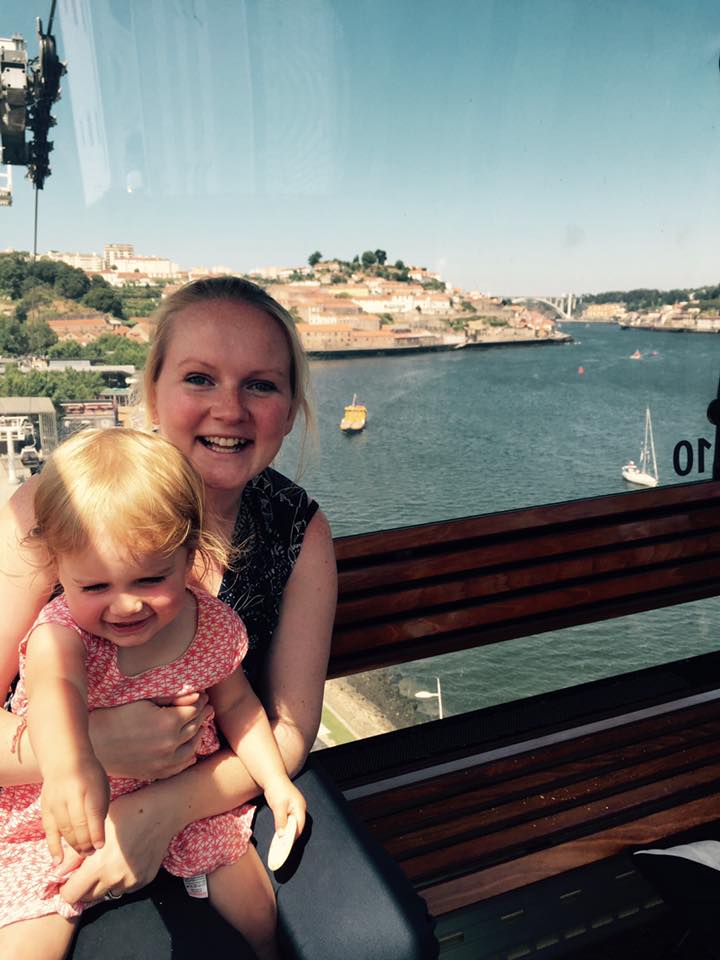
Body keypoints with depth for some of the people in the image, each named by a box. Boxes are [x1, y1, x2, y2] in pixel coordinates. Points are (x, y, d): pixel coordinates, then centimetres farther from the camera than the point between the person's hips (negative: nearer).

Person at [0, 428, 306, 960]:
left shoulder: (213, 625, -14)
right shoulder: (60, 633, -25)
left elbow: (236, 704, 3)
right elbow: (55, 687, -49)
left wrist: (275, 781, -1)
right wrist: (70, 765, -69)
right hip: (65, 820, -2)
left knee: (262, 912, 8)